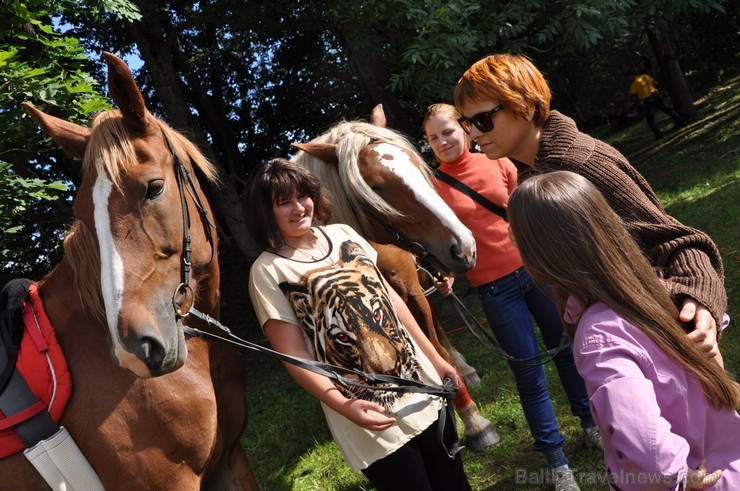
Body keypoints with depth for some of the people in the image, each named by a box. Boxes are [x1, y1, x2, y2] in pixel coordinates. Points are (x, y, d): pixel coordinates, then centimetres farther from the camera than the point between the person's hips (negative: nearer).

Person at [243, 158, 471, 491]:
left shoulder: (343, 234, 6)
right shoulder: (267, 271, -9)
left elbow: (390, 298, 11)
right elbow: (294, 355, -11)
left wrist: (435, 358, 12)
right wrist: (345, 407, -21)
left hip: (422, 384, 6)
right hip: (370, 415, -5)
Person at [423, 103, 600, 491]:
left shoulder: (496, 163, 0)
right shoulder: (432, 185, -5)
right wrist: (446, 274, -18)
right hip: (495, 287, -2)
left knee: (566, 346, 17)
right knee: (528, 368, 6)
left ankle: (591, 422, 41)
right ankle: (556, 459, 23)